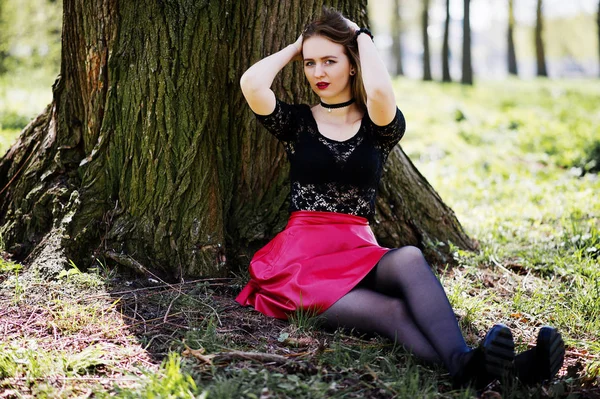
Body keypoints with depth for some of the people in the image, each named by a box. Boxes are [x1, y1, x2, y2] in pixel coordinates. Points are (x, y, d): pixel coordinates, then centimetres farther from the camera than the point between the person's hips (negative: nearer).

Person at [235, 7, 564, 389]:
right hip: (303, 256, -1)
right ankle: (462, 365, -54)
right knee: (392, 311, -31)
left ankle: (463, 362, -56)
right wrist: (293, 49, 10)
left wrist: (362, 36, 1)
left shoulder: (379, 127, 9)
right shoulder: (298, 122, 12)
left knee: (409, 258, -36)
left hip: (359, 252, 1)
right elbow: (252, 83, -8)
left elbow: (380, 91, -17)